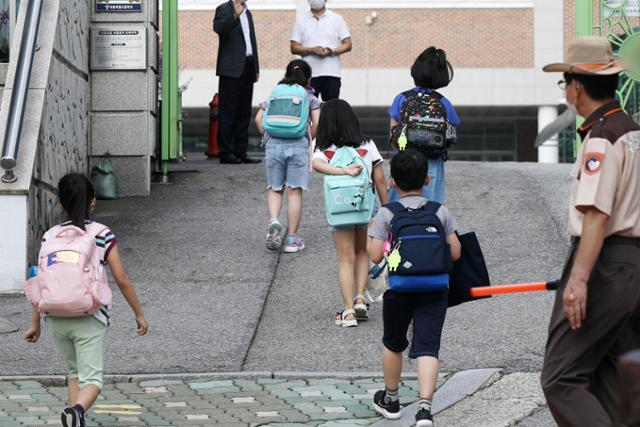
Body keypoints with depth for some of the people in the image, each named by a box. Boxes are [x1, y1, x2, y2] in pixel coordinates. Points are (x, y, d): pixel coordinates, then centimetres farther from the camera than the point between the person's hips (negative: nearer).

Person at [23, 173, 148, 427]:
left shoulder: (51, 237, 4)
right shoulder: (103, 235, -1)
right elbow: (121, 280, -2)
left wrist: (35, 324, 9)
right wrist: (139, 314, 9)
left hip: (56, 318, 3)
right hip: (90, 319, -3)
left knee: (75, 371, 25)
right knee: (92, 380, -5)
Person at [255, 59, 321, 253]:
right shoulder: (310, 97, 10)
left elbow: (258, 119, 8)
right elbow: (316, 123, -1)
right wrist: (309, 140, 14)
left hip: (274, 144, 1)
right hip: (298, 144, -1)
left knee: (274, 188, 13)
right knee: (295, 191, 3)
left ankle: (273, 221, -14)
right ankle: (292, 238, 5)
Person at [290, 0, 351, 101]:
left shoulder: (337, 19, 9)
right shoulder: (301, 21, 10)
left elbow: (347, 44, 4)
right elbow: (294, 48, 4)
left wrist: (332, 51, -15)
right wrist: (312, 50, -15)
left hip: (331, 74, 0)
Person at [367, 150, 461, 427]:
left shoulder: (386, 214, -2)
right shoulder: (441, 212, 4)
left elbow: (376, 256, -7)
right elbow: (455, 253, 3)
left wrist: (370, 234, 13)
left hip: (398, 288, 0)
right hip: (434, 288, 0)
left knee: (393, 343, 20)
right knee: (427, 347, -4)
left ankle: (390, 399, 36)